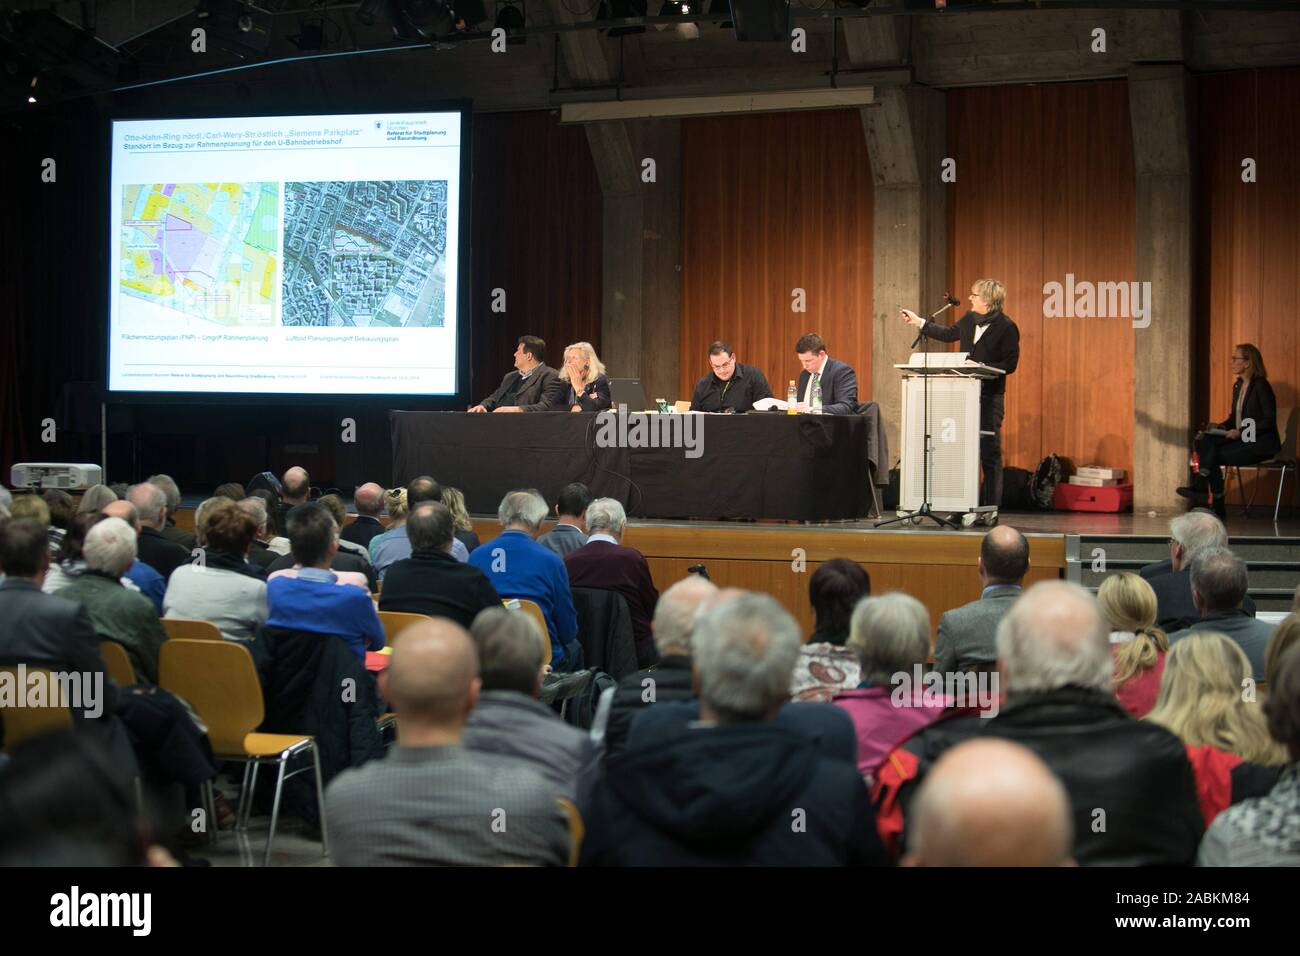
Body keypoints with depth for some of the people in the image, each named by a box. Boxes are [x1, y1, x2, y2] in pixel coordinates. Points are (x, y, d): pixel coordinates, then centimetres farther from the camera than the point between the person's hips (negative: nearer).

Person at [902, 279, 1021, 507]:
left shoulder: (1007, 327, -10)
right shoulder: (969, 319, 10)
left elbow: (1010, 364, -13)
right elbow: (948, 334, 27)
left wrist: (981, 367, -20)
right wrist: (919, 323, 29)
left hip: (989, 397, -7)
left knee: (990, 453, -4)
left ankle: (991, 508, 2)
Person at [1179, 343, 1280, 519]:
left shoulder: (1261, 386, -13)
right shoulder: (1238, 386, 14)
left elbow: (1269, 420, -17)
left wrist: (1240, 432, -23)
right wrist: (1219, 427, -1)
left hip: (1260, 444, -8)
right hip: (1240, 439, 8)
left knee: (1213, 457, -26)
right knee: (1205, 441, -17)